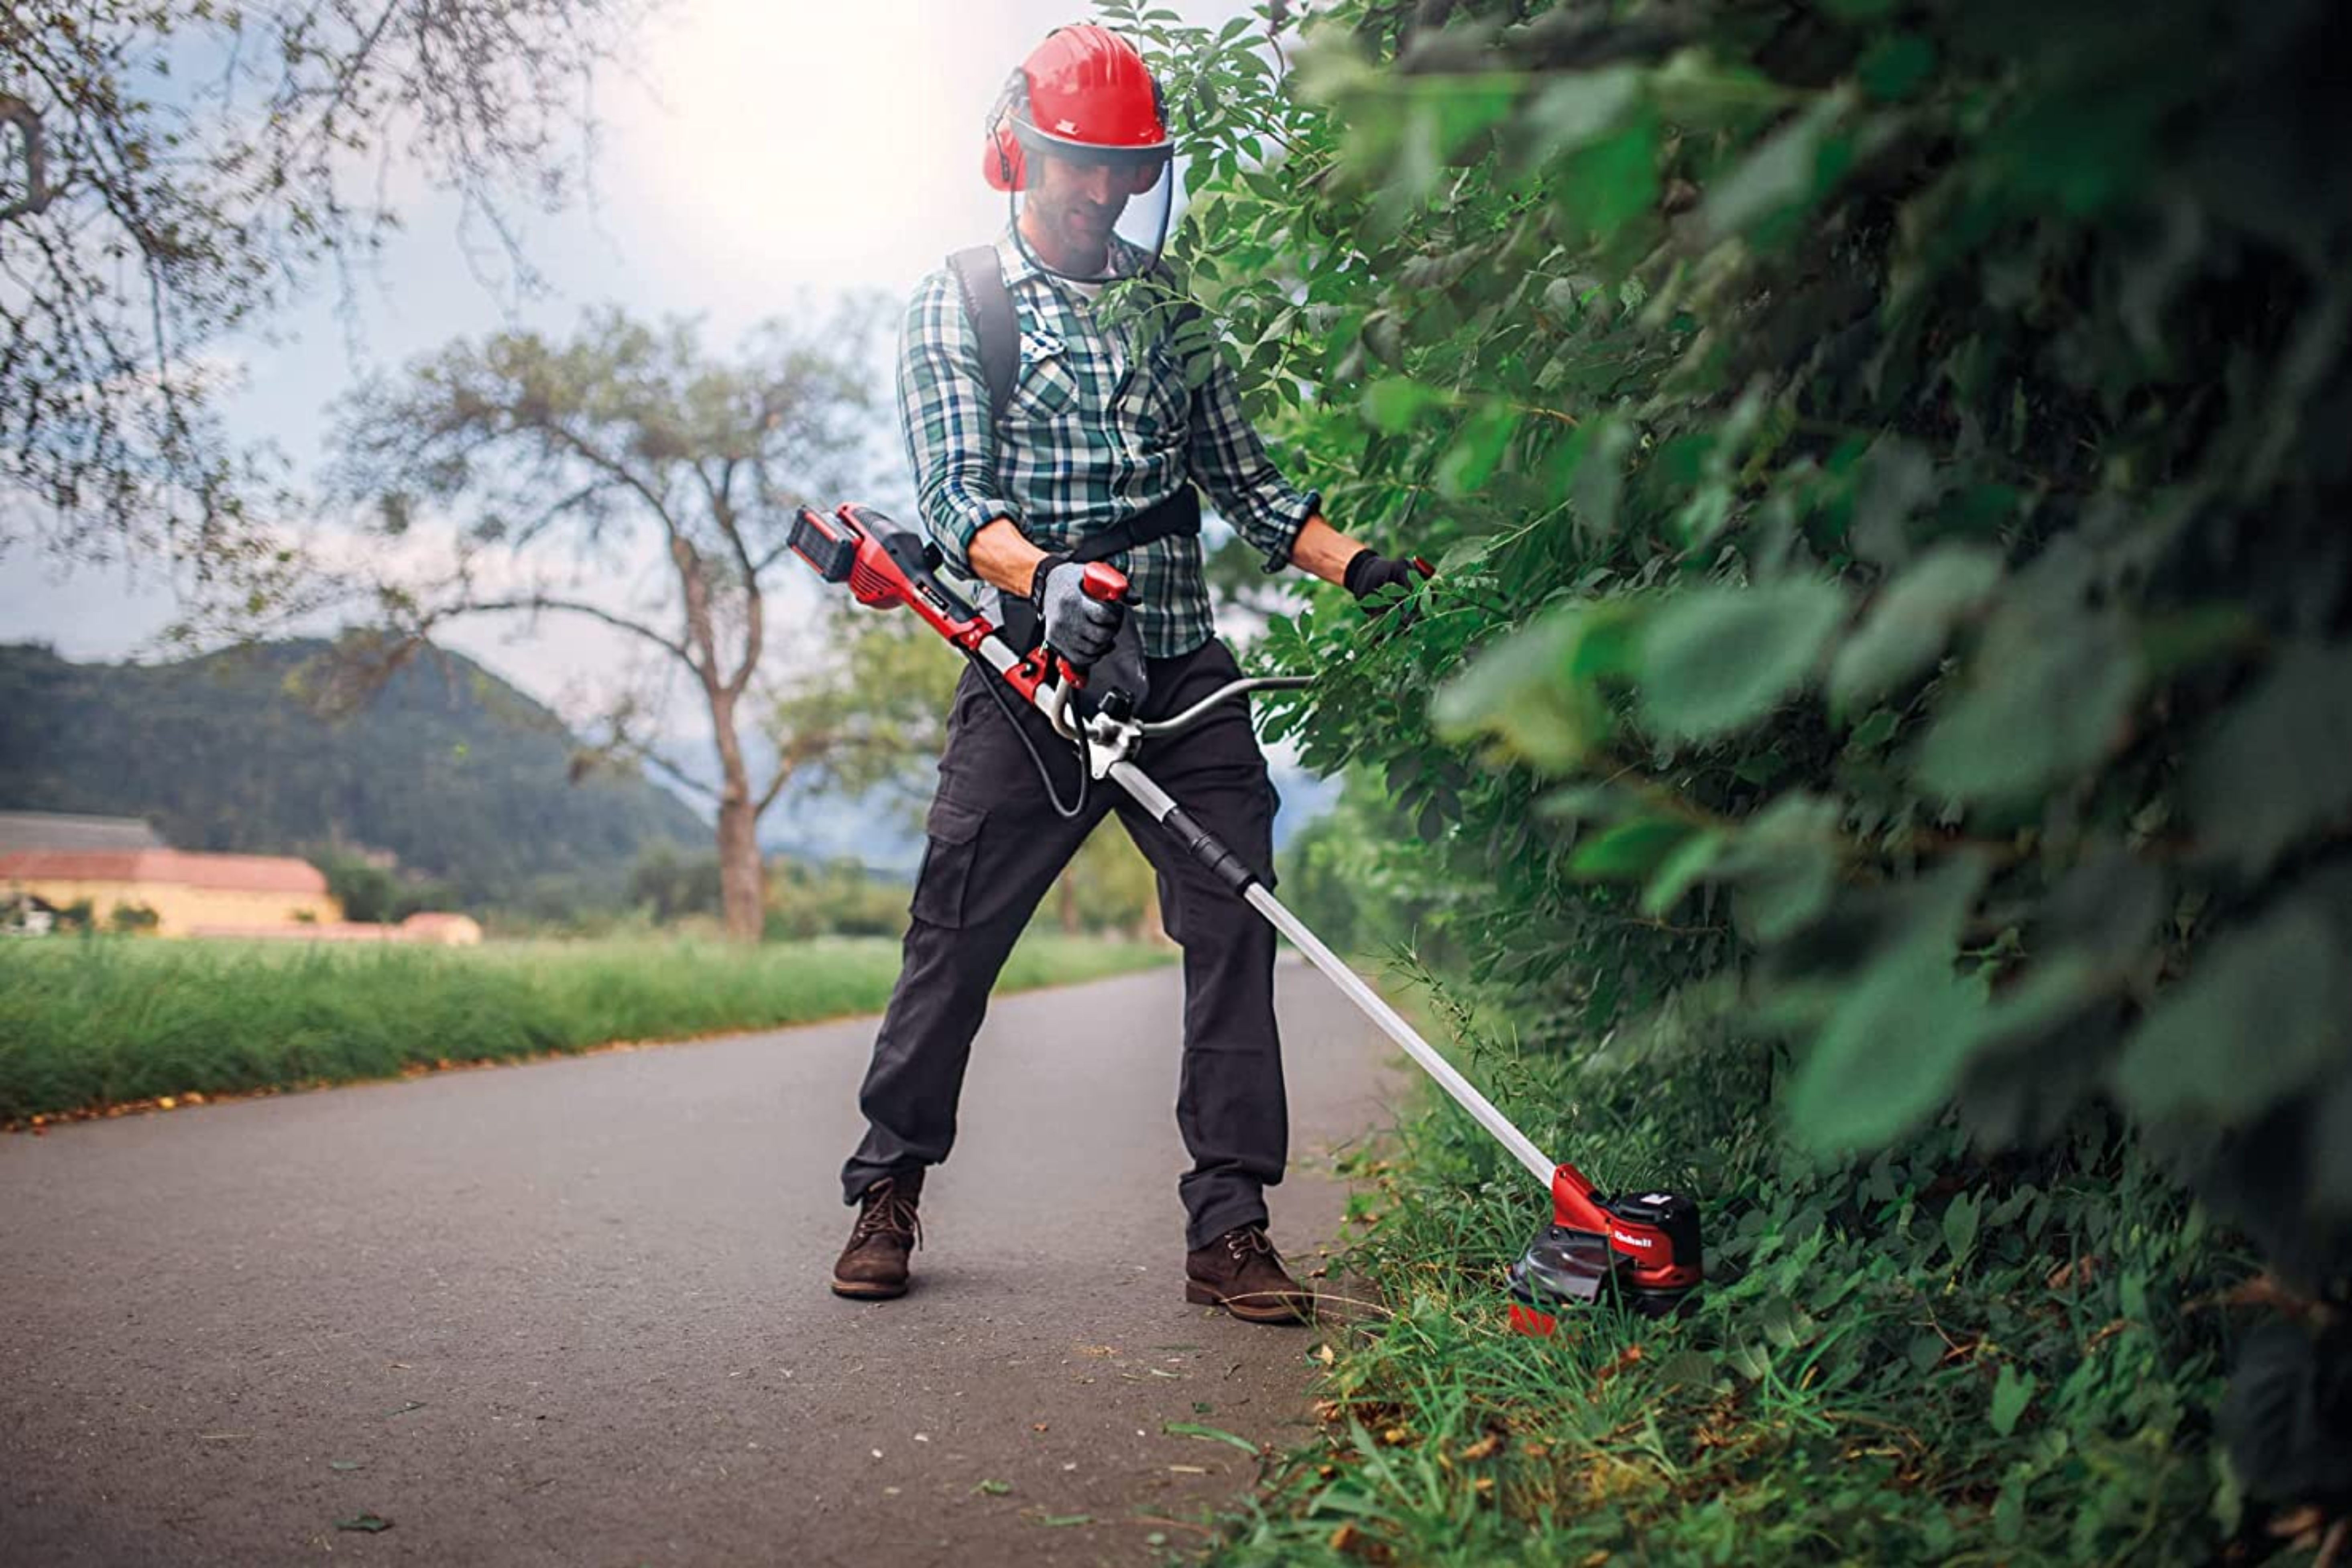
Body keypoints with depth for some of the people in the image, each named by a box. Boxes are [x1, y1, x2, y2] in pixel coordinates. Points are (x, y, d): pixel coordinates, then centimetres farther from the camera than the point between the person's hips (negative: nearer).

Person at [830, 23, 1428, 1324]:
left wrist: (1359, 567, 3)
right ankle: (886, 1193, 16)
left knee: (1235, 926, -4)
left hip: (1183, 670, 4)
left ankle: (1228, 1229, 3)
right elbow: (954, 498, -7)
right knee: (955, 931, -2)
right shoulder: (957, 305, 5)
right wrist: (1044, 575, -27)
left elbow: (1243, 480, 18)